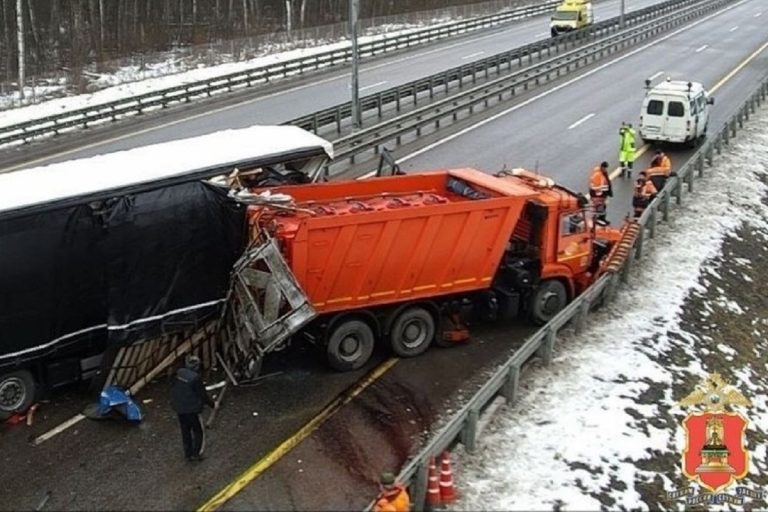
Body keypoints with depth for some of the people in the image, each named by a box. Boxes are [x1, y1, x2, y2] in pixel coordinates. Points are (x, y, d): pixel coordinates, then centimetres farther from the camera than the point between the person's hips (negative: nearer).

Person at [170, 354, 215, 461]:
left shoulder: (179, 373, -5)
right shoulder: (196, 378, -24)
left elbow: (173, 388, 8)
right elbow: (202, 394, -17)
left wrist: (175, 402, 26)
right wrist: (212, 404, 0)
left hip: (179, 408, 7)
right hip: (192, 410, -6)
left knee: (185, 431, 19)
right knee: (198, 432, 12)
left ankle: (188, 453, 28)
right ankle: (196, 453, 14)